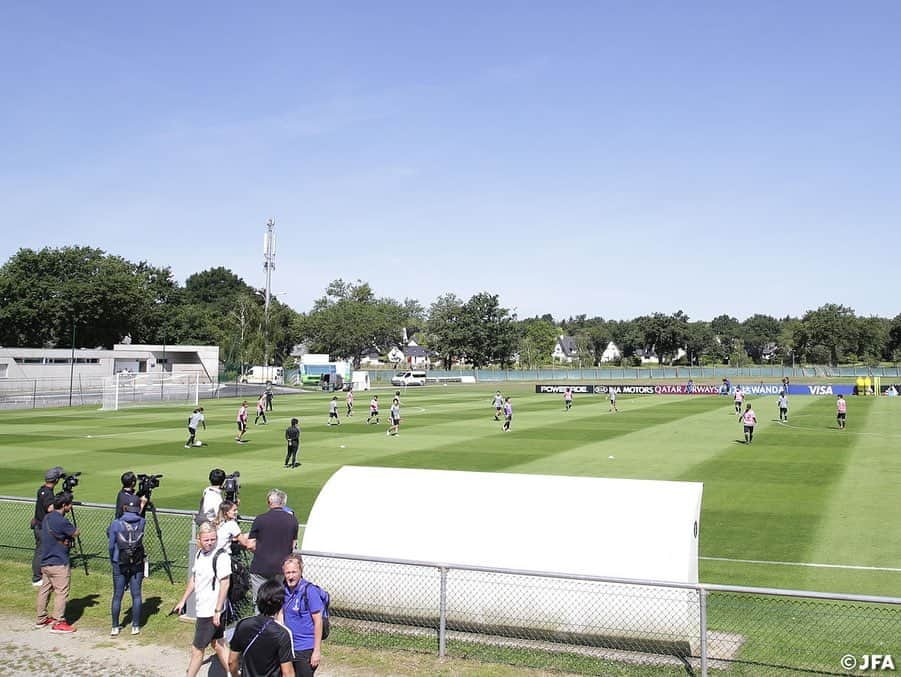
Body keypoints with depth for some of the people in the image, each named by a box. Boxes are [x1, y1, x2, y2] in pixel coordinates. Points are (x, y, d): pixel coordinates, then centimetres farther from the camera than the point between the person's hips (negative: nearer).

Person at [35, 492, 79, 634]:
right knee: (61, 592, -1)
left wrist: (66, 540, 3)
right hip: (58, 563, -10)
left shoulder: (47, 517, 8)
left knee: (44, 589, 17)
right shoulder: (61, 521, -22)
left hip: (45, 562, 10)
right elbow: (76, 533, -10)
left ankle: (41, 619, 28)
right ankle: (58, 623, 2)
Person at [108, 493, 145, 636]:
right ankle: (136, 626, 12)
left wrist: (112, 561, 12)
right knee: (136, 594, 8)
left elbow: (111, 545, -2)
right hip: (137, 564, 1)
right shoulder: (141, 522, -6)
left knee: (117, 595, 8)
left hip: (119, 564, -1)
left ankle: (115, 627, 13)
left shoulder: (116, 523, -9)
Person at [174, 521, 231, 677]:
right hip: (202, 609, 8)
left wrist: (217, 611, -20)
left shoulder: (221, 557, -20)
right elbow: (193, 578, 17)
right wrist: (183, 601, 19)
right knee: (217, 644, 18)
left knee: (197, 648, 4)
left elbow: (225, 584, -20)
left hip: (211, 611, -8)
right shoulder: (199, 553, 5)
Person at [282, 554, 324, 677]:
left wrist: (317, 651, -16)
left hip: (306, 649, -6)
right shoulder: (285, 589, 0)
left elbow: (318, 621, -16)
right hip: (288, 647, 6)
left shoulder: (309, 591, -17)